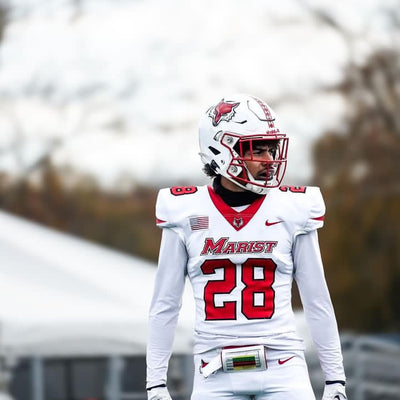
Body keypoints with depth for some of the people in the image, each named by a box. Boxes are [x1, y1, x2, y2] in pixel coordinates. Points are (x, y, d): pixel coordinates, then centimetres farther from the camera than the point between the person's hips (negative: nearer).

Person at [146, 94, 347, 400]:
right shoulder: (186, 215, 1)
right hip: (216, 373, 0)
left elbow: (317, 300, 8)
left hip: (281, 367, 0)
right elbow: (164, 305, 7)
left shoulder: (292, 210, 2)